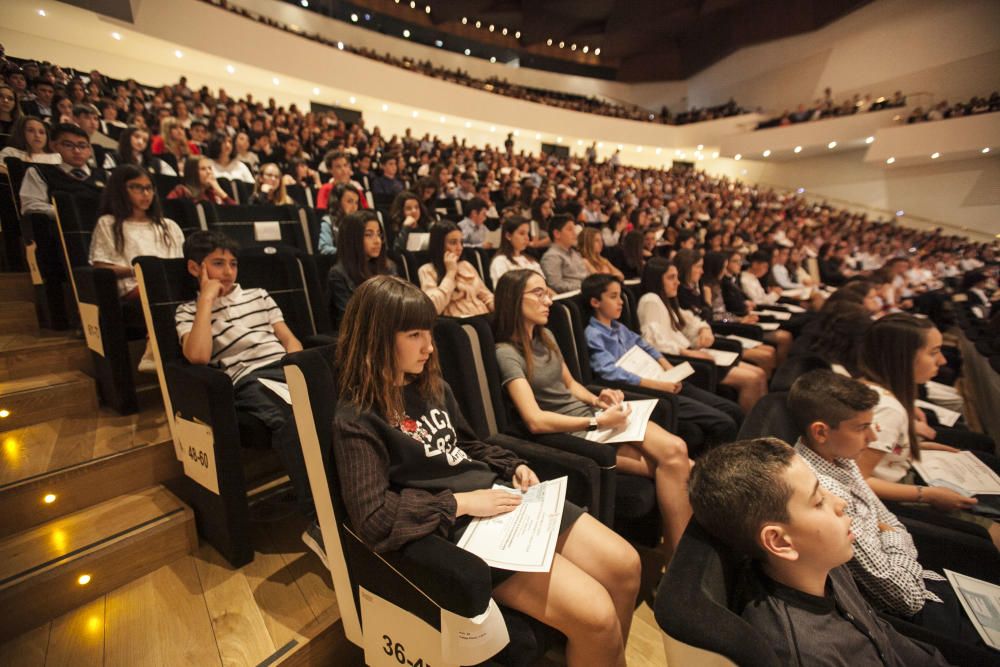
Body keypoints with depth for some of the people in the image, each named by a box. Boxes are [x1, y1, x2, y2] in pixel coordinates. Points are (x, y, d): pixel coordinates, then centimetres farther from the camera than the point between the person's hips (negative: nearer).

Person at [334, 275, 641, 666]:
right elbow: (373, 518, -19)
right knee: (596, 615, -18)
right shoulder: (357, 421, -12)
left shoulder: (432, 386, 11)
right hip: (459, 526, -7)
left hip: (502, 494, 8)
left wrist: (513, 467, 5)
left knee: (624, 566, 1)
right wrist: (460, 503, -19)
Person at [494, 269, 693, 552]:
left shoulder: (545, 336, 11)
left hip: (589, 414, 7)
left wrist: (597, 400, -2)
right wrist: (598, 421, -21)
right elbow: (536, 420, -22)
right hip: (568, 433, -7)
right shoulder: (507, 353, -14)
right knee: (673, 460, -17)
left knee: (676, 451, -15)